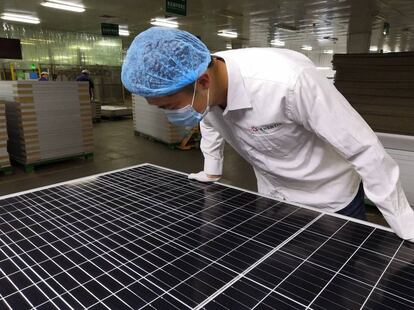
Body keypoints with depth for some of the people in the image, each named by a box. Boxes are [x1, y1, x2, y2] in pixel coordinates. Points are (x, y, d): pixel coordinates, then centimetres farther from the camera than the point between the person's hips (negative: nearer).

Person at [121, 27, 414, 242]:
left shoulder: (288, 81, -40)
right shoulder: (196, 89, -17)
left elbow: (365, 149, -29)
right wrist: (211, 173, 17)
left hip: (333, 201, -5)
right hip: (272, 201, 6)